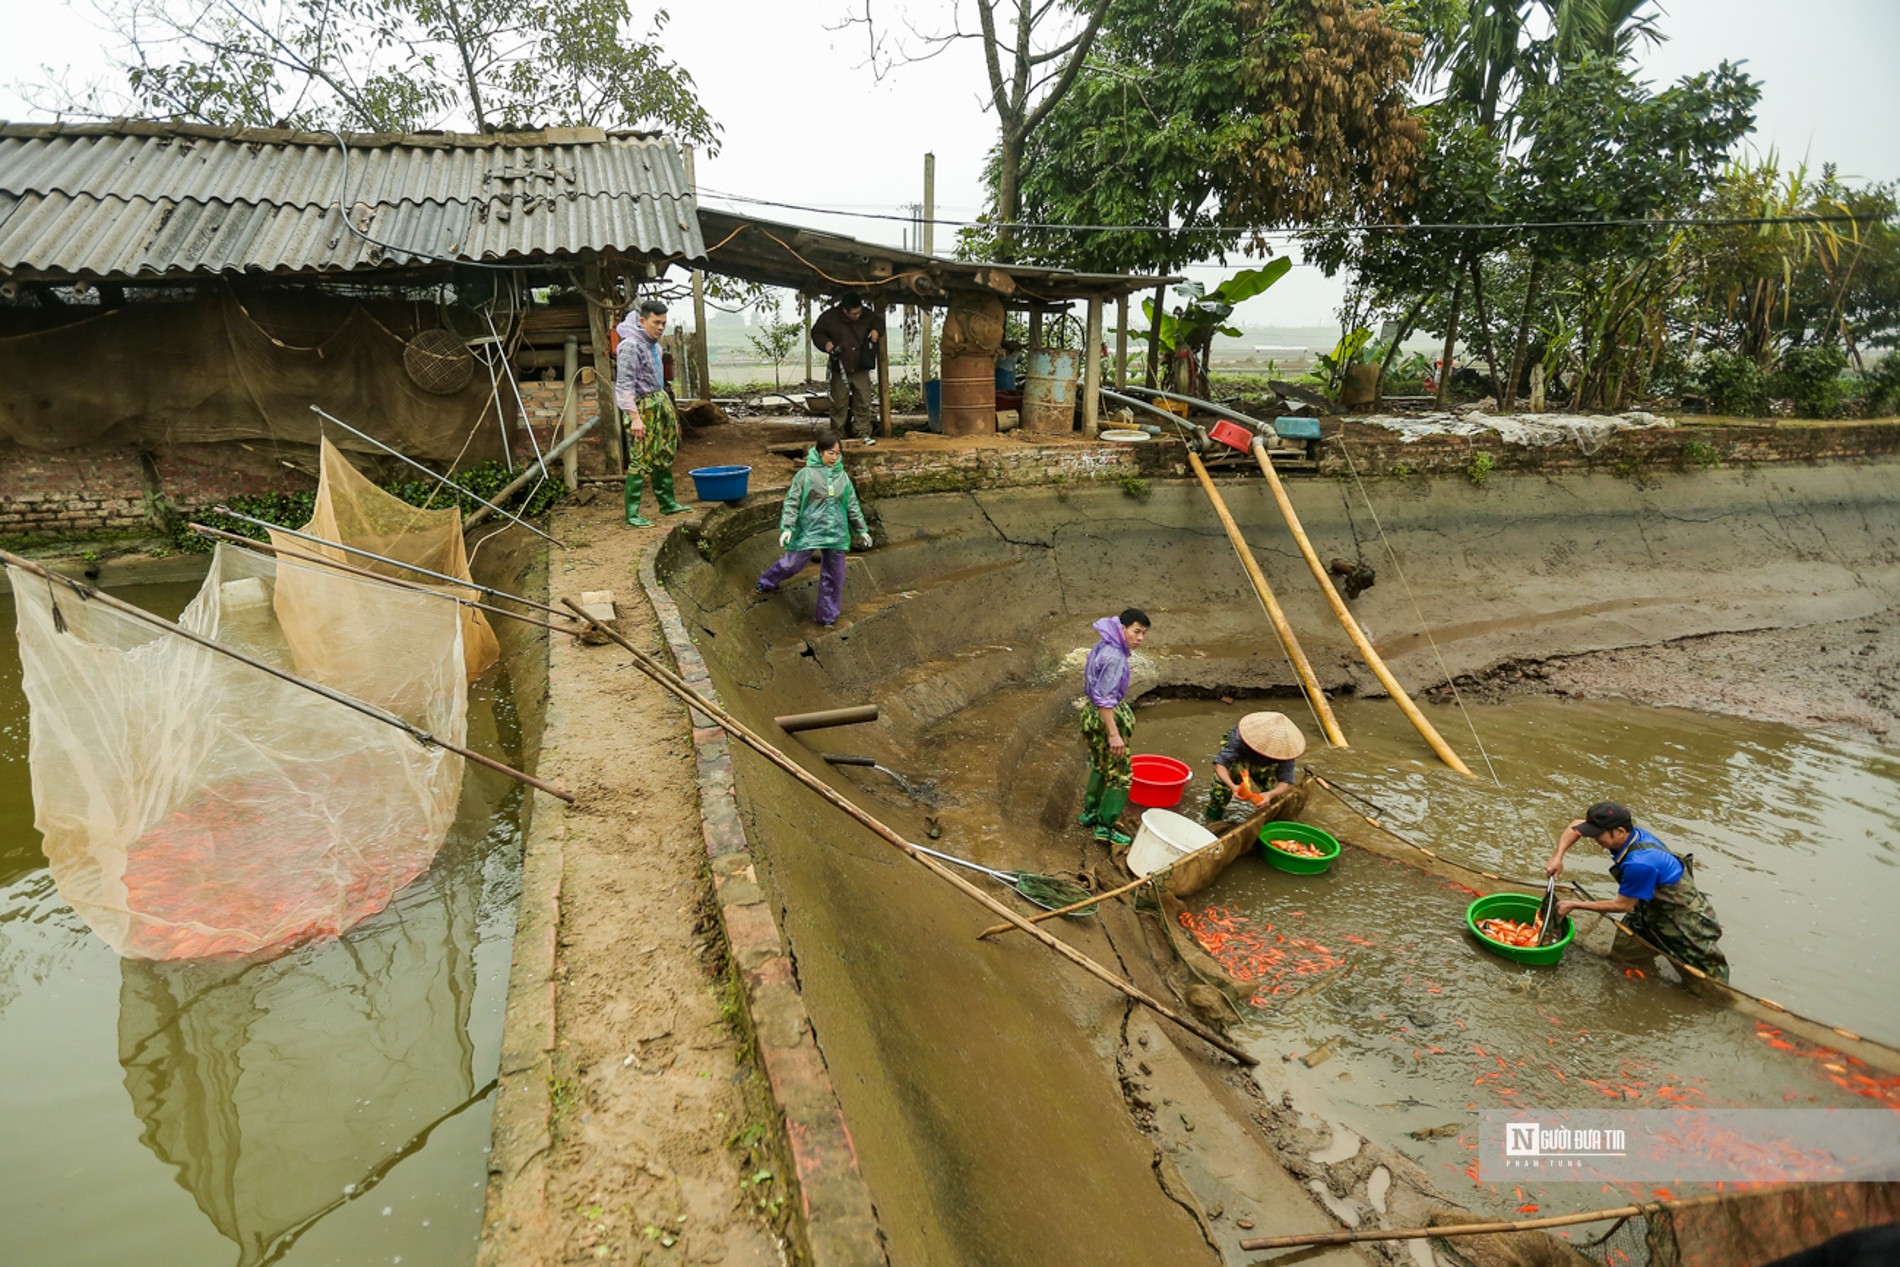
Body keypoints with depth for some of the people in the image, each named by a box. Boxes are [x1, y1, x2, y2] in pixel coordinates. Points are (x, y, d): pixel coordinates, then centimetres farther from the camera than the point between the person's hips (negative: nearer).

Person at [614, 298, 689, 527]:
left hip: (660, 403, 9)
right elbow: (624, 385, -19)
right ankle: (632, 513, -5)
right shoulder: (630, 346, -15)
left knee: (664, 457, 15)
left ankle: (667, 503, 26)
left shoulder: (654, 345, 12)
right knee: (640, 461, -9)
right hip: (642, 407, -9)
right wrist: (635, 417, -24)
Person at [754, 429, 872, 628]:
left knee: (834, 574, 6)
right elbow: (792, 502, -7)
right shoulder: (806, 474, -7)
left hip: (836, 533, 4)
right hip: (809, 531, -4)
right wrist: (787, 527, -16)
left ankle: (829, 615, 19)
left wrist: (862, 530, 16)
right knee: (793, 564, 8)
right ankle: (766, 583, 37)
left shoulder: (842, 476, 6)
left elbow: (852, 505, 14)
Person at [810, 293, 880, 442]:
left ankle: (863, 434, 9)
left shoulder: (867, 315, -4)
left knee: (863, 403, 0)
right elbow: (816, 333, 4)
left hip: (861, 369, 2)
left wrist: (875, 331, -5)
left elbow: (877, 322, 17)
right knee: (839, 404, 3)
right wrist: (825, 343, -15)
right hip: (840, 370, -1)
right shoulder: (828, 317, -10)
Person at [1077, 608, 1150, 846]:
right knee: (1120, 774, 2)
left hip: (1091, 713, 10)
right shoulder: (1114, 658, -26)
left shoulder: (1103, 646, 4)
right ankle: (1105, 828, 7)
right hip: (1107, 717, -10)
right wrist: (1114, 734, -27)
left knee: (1100, 767, 24)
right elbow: (1104, 699, -28)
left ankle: (1090, 812, 38)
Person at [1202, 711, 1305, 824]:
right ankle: (1214, 812, -3)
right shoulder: (1239, 737, -41)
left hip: (1263, 766, 3)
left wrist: (1269, 794, -53)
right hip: (1238, 761, -3)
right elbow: (1220, 763, -43)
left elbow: (1286, 782, -32)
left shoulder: (1284, 748, -35)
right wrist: (1232, 786, -60)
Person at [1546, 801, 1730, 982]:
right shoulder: (1630, 831, -15)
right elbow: (1577, 825, -1)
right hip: (1652, 910, 8)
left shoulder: (1639, 864, -38)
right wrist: (1557, 857, -14)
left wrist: (1574, 906, -17)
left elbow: (1624, 906, -23)